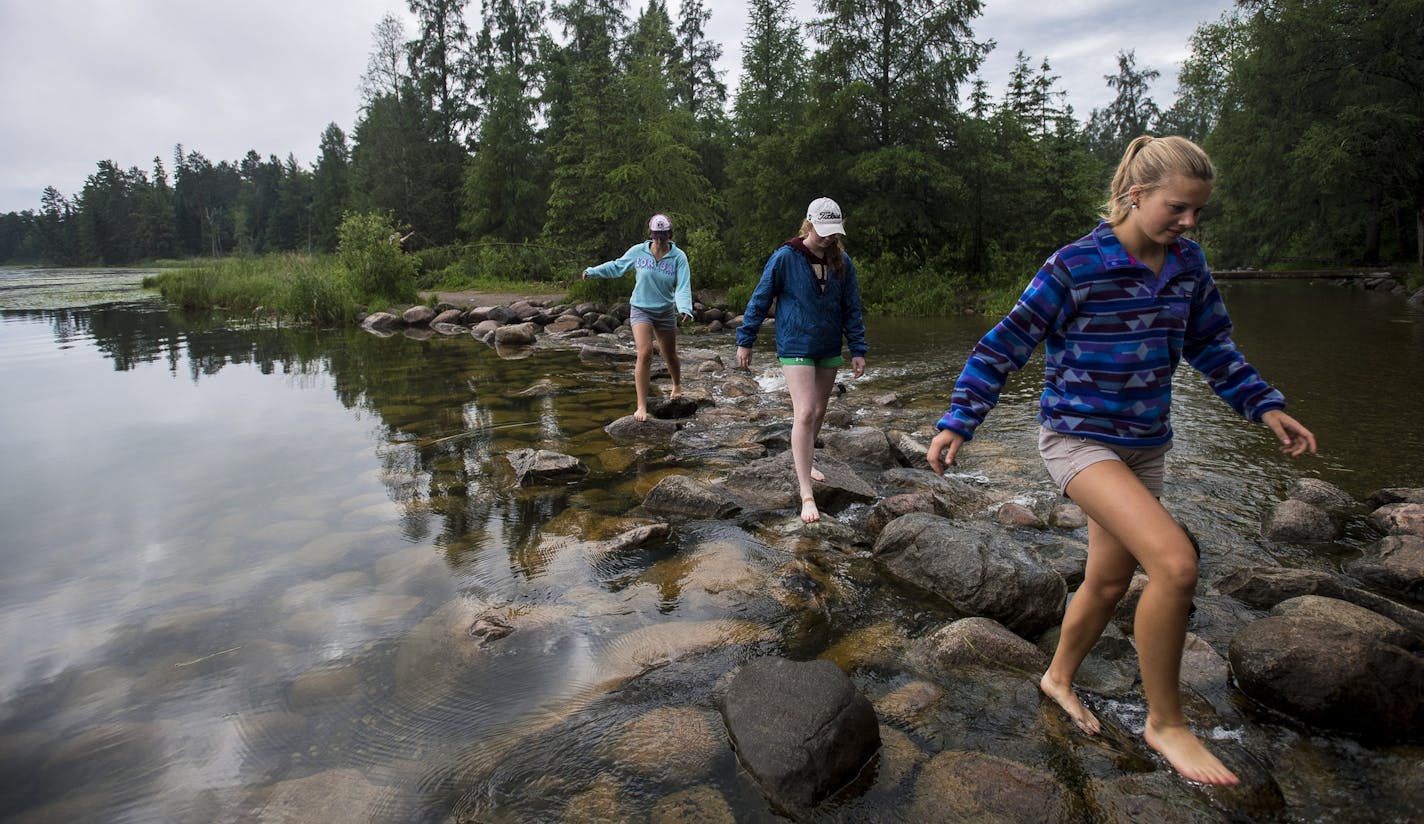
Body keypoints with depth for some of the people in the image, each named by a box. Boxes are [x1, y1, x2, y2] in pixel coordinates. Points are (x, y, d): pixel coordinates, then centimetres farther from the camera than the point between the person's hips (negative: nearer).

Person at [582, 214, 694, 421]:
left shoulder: (678, 257, -10)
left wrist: (685, 308, -35)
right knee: (645, 354, -18)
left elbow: (683, 286, -18)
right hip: (641, 310, -1)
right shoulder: (637, 251, -7)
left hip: (666, 311, 1)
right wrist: (593, 271, 8)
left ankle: (677, 386, 47)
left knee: (670, 356, 14)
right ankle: (641, 406, -14)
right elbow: (616, 266, 9)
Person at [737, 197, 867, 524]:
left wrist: (858, 350, 2)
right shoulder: (785, 257, -12)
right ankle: (806, 495, -11)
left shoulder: (841, 261, 0)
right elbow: (760, 300, -6)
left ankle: (805, 462, 40)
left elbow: (852, 309, 6)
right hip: (796, 347, -5)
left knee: (819, 411, 16)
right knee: (805, 414, -13)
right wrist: (745, 341, -4)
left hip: (829, 349, 5)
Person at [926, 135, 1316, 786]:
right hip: (1076, 436, -7)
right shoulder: (1075, 266, -15)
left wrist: (1265, 406, 8)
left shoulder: (1189, 265, 4)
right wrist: (957, 423, -17)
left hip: (1144, 444, 7)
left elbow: (1212, 346, 17)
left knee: (1109, 581, 14)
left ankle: (1058, 679, 40)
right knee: (1175, 563, -21)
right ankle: (1165, 721, 0)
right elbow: (1006, 345, -13)